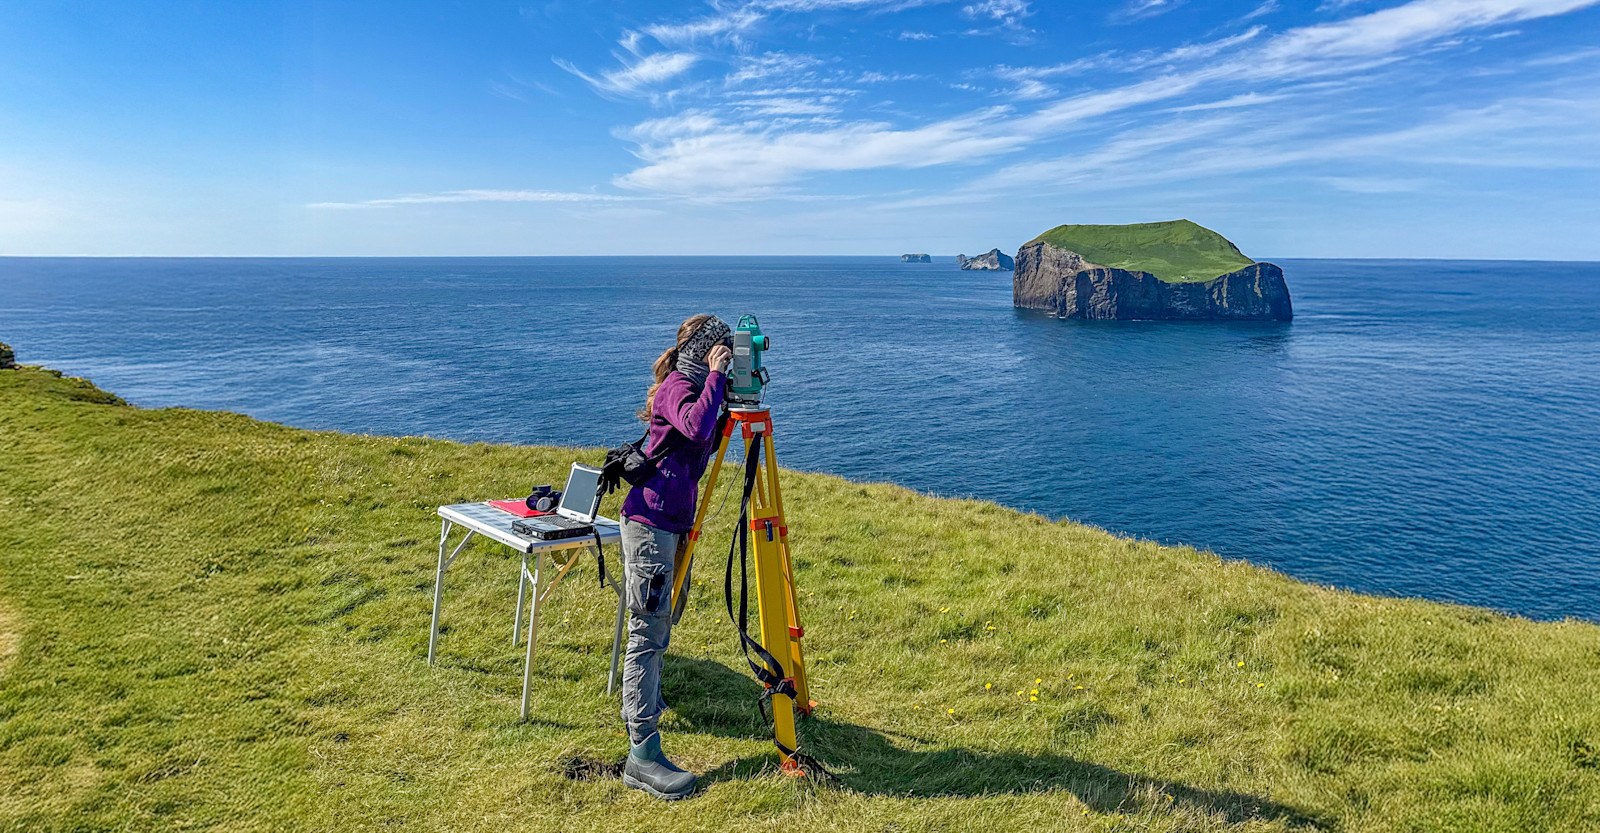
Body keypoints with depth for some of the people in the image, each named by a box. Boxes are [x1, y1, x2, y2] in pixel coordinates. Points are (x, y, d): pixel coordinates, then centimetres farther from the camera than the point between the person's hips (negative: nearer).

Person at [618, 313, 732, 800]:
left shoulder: (689, 386, 14)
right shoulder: (678, 387, -14)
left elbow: (707, 441, 21)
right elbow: (698, 429, -35)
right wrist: (715, 377, -25)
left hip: (672, 522, 10)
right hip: (650, 522, -10)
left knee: (659, 627, 22)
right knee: (649, 632, -10)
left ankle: (640, 706, 41)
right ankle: (643, 757, -8)